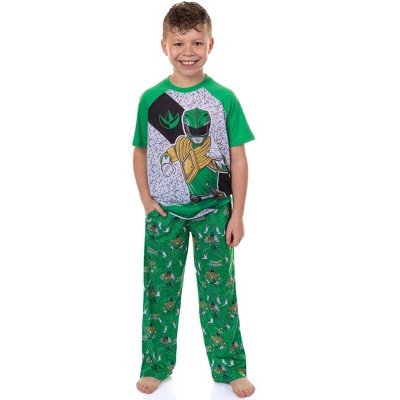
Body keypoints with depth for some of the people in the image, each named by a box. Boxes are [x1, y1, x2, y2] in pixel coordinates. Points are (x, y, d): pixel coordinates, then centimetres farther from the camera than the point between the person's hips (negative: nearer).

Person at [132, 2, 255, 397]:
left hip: (213, 211, -1)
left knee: (219, 289, 6)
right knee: (159, 289, 10)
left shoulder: (224, 99, -6)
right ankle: (155, 366, 26)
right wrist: (147, 202, -2)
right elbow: (140, 152, 7)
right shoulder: (150, 99, -2)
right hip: (164, 212, 1)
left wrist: (237, 214, -5)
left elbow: (238, 159, -3)